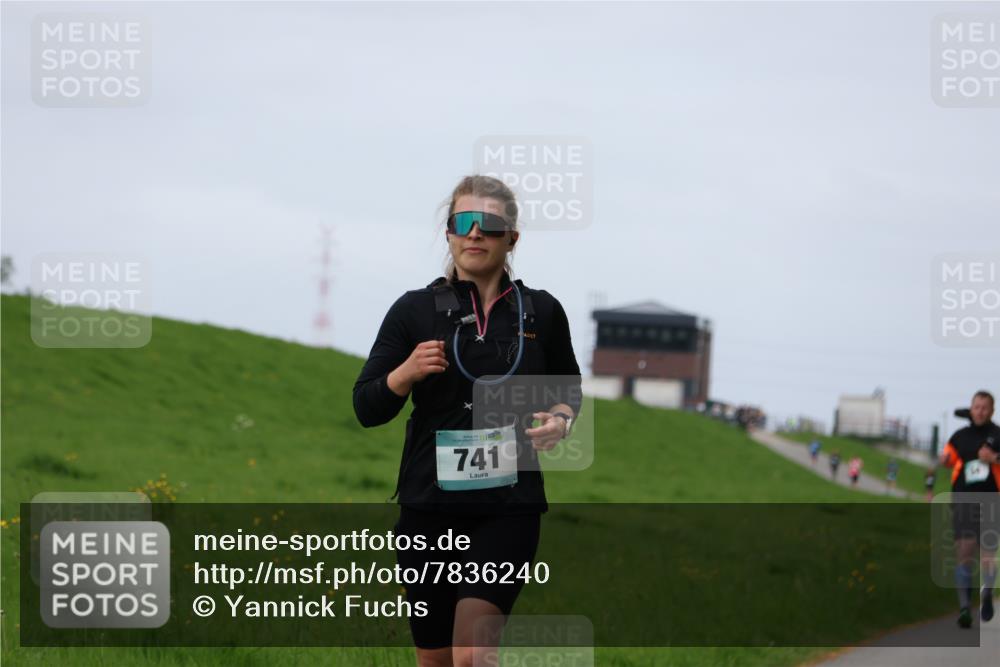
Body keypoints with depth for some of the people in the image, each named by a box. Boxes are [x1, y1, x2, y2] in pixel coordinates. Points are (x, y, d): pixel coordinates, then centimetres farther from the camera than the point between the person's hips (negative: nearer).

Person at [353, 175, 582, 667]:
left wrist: (561, 419, -1)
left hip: (509, 505, -1)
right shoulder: (415, 310, 1)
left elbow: (568, 386, 21)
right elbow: (366, 409, 2)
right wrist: (407, 373, -18)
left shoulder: (541, 312, 4)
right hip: (429, 504, 1)